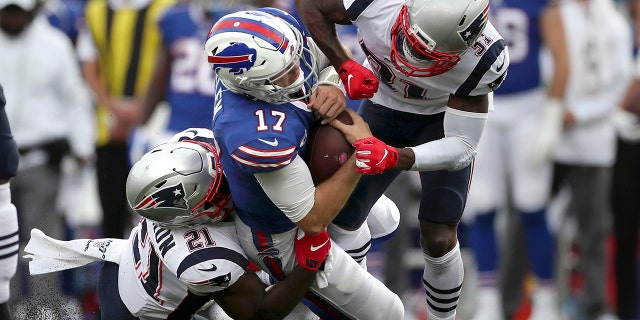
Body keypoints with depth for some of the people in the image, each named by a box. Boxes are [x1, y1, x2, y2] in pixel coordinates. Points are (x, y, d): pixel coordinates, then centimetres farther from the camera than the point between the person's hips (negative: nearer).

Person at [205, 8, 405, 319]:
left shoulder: (275, 37, -27)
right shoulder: (261, 139, -47)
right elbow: (313, 220, -33)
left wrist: (331, 86, -26)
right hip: (280, 237, -8)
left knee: (385, 219, 34)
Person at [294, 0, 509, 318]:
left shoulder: (484, 60, -39)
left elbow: (461, 148, -32)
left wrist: (394, 158, -49)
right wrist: (343, 65, -29)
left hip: (445, 119, -2)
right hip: (384, 105, 2)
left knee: (438, 241, -9)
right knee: (343, 219, 7)